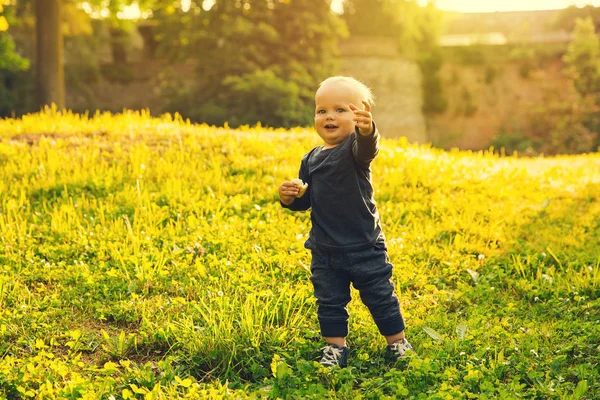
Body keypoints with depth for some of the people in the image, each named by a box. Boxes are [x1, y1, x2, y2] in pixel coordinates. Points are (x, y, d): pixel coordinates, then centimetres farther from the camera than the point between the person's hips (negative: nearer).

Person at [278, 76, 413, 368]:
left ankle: (397, 341, 27)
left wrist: (367, 129, -62)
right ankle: (335, 347, 29)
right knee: (329, 300, 12)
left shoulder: (355, 148, -12)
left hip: (364, 247, -4)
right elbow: (305, 200, 14)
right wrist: (289, 198, -9)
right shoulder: (311, 159, 5)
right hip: (325, 250, 5)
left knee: (380, 296, 8)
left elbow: (368, 147, -39)